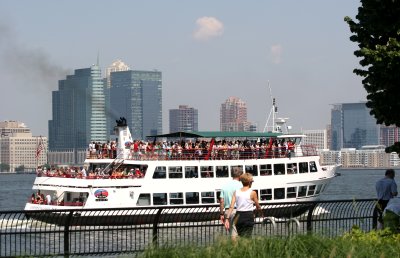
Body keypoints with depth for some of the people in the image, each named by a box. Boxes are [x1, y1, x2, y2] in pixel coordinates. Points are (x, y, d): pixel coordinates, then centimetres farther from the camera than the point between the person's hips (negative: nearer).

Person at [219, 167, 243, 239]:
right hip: (236, 210, -6)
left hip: (227, 211, 6)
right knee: (235, 233, -5)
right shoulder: (239, 185, -6)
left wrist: (221, 214, 12)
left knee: (232, 232, 13)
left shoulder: (225, 186, 11)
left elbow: (221, 201, 9)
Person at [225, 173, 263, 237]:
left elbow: (231, 207, -3)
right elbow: (258, 207, 5)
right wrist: (262, 214, 24)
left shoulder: (236, 192, 5)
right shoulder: (252, 193, -4)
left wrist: (227, 218, -5)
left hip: (238, 216, 4)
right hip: (248, 216, -4)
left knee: (240, 237, 17)